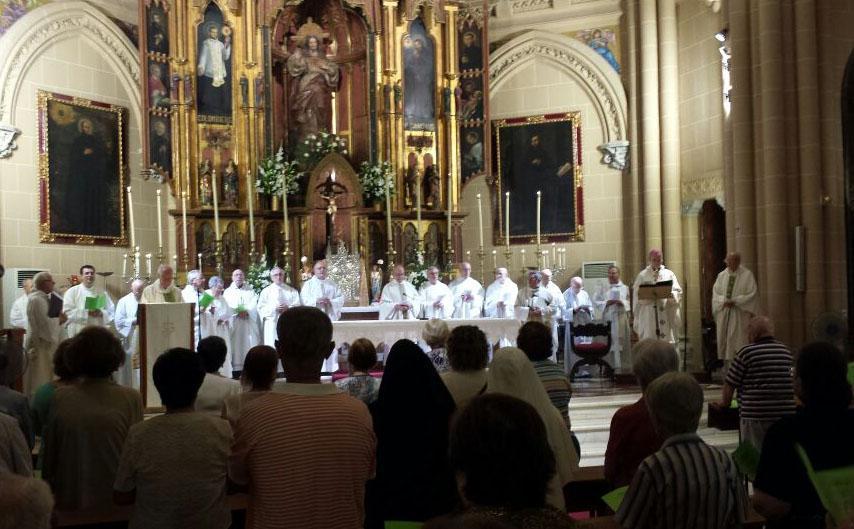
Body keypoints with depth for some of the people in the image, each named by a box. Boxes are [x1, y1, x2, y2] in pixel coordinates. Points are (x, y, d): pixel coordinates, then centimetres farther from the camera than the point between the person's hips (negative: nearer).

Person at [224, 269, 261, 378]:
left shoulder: (250, 291, 17)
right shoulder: (228, 292, 14)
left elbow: (254, 305, 3)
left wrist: (247, 312, -17)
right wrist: (238, 313, -17)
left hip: (249, 324, 1)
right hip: (234, 323, -1)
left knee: (250, 344, -5)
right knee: (236, 345, -9)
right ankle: (237, 369, -10)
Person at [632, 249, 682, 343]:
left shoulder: (669, 274, 13)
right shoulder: (642, 276, 9)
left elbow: (678, 292, 4)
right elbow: (637, 296, 2)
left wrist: (671, 295, -18)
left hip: (667, 317, 1)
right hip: (648, 317, -1)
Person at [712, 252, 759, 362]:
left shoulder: (747, 275, -1)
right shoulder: (722, 275, 10)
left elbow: (751, 294, -5)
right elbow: (715, 293, 8)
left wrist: (735, 301, -15)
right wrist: (724, 302, -11)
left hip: (740, 313, -4)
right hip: (724, 312, 4)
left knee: (739, 340, -6)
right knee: (723, 338, 4)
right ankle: (725, 360, 10)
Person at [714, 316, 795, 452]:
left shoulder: (747, 352, -7)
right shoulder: (785, 351, 10)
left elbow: (730, 383, -3)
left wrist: (724, 403, 13)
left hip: (755, 414, -5)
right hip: (786, 413, 5)